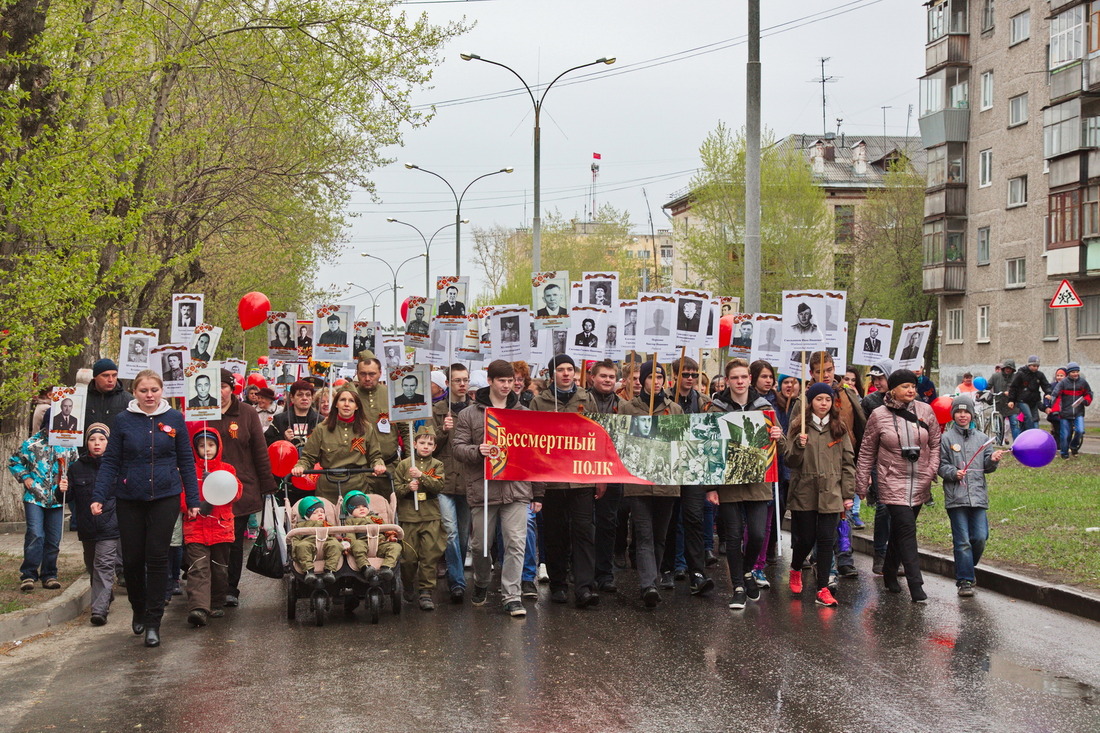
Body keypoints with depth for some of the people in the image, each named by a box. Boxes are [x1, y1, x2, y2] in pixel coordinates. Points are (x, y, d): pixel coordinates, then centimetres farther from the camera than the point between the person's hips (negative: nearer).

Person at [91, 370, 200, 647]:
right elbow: (110, 462, 2)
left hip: (165, 497, -1)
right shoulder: (124, 421, 2)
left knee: (157, 557, -4)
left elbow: (186, 461, 6)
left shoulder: (175, 419, 2)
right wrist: (98, 497, -7)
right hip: (129, 499, 1)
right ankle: (138, 611, 29)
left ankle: (153, 622, 3)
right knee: (132, 559, 5)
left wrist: (193, 500, 4)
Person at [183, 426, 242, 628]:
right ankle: (197, 608, -23)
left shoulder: (227, 469, 11)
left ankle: (216, 605, 22)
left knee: (220, 568, 9)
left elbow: (236, 493, -1)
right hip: (195, 527, -2)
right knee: (198, 568, -13)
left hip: (221, 527, 2)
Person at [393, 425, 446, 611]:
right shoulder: (404, 464, 7)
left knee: (430, 554, -5)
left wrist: (421, 476, -19)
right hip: (408, 516, 0)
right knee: (409, 554, 3)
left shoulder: (437, 465, 6)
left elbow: (439, 486, -8)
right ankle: (408, 586, 26)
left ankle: (425, 592, 0)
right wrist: (407, 487, -13)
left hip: (431, 516, 0)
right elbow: (396, 487, 6)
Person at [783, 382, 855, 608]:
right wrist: (799, 445, -21)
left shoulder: (839, 428, 7)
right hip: (804, 493, -1)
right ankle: (795, 570, 36)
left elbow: (848, 462, 8)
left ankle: (823, 590, 3)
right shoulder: (798, 426, 1)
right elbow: (789, 461, -1)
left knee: (826, 540, -2)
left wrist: (848, 494, 3)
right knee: (805, 538, 4)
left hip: (831, 494, 1)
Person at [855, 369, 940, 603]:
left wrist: (931, 470, -1)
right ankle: (916, 586, -14)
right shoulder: (879, 416, -4)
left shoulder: (925, 411, 3)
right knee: (906, 531, -13)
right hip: (893, 484, -4)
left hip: (919, 485, 4)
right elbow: (867, 452, 2)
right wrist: (862, 485, 1)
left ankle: (889, 574, 32)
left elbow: (935, 444, 12)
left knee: (900, 531, 14)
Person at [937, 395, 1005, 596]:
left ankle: (966, 570, 23)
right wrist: (953, 473, -16)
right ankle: (965, 581, 2)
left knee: (980, 538, -1)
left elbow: (987, 467, 11)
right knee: (962, 541, -3)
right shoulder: (946, 438, 3)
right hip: (956, 497, -3)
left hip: (978, 495, 3)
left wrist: (993, 460, -9)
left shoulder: (982, 438, 13)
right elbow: (941, 465, 1)